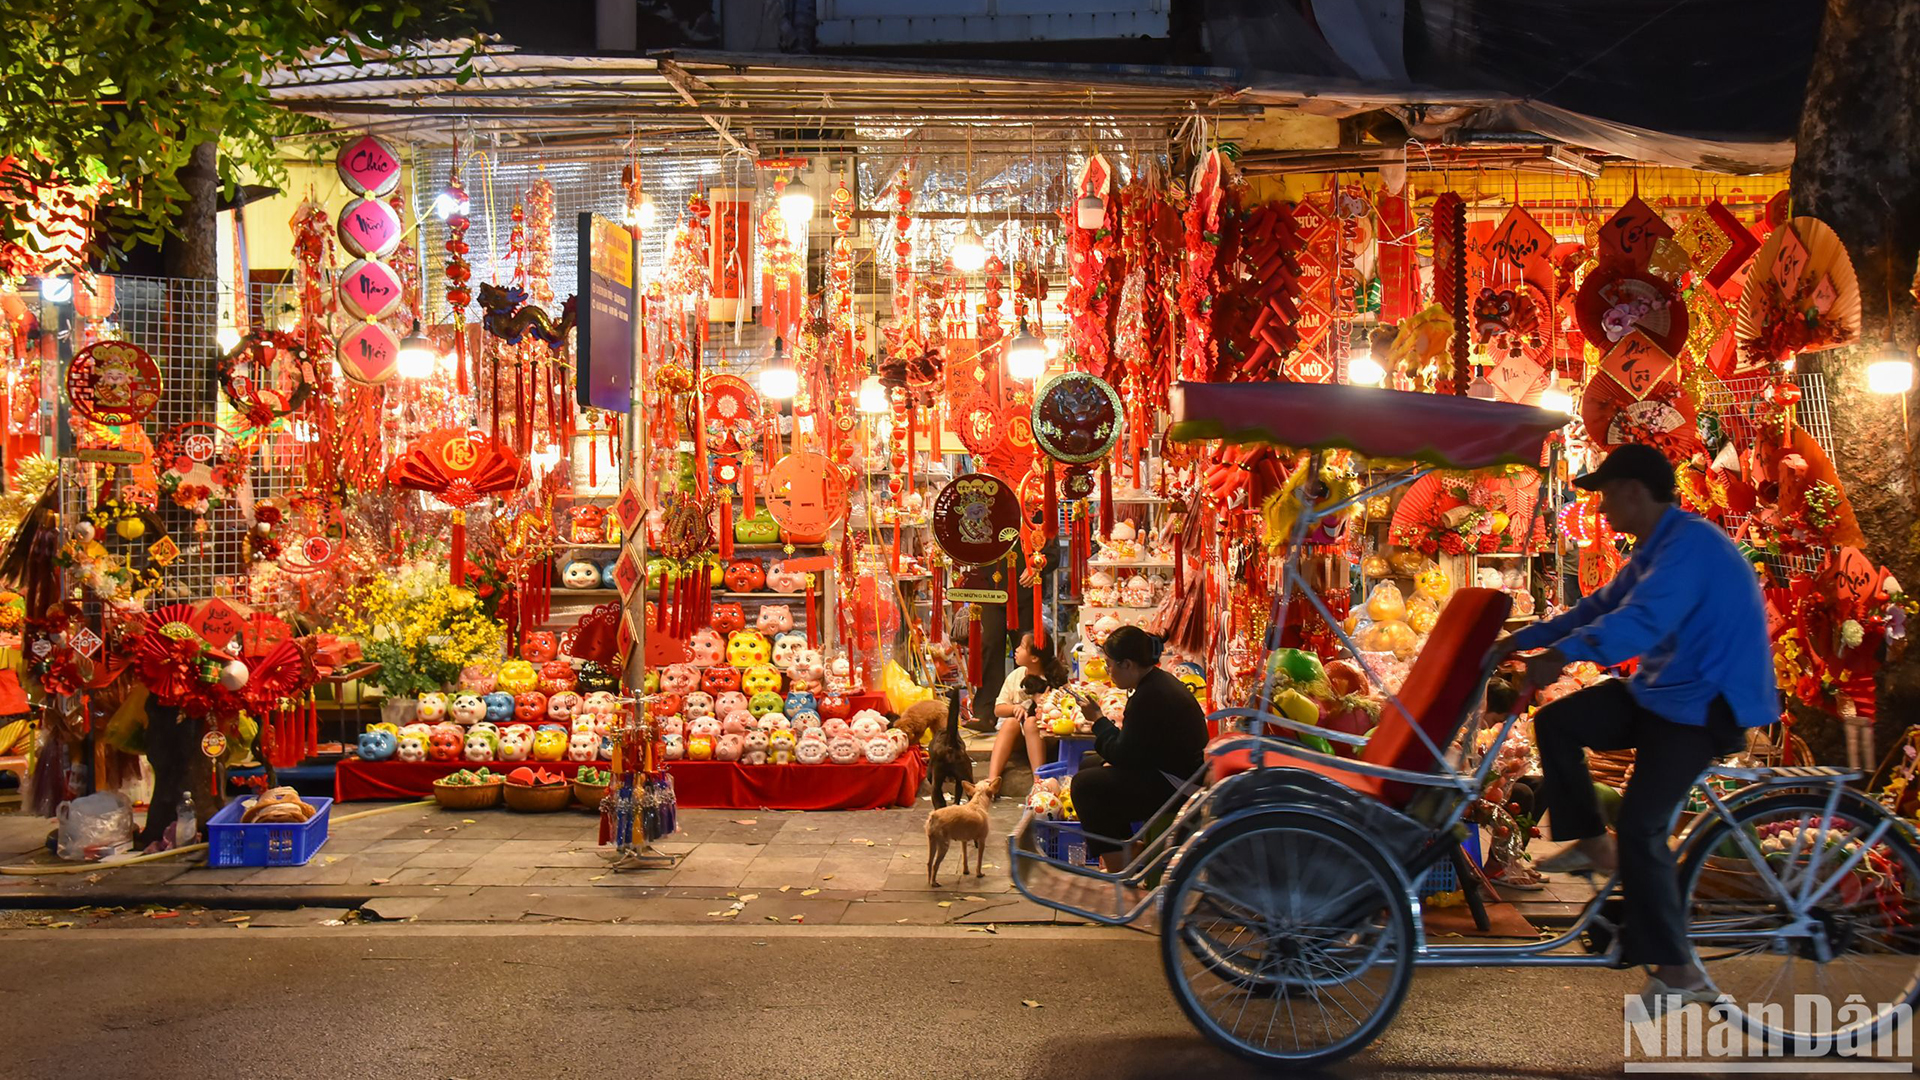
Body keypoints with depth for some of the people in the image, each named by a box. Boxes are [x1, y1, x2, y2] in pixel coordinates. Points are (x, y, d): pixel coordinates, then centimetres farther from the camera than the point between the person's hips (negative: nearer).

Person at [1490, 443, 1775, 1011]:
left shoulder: (1692, 544, -23)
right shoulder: (1654, 547, 10)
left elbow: (1644, 619, -37)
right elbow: (1602, 607, 18)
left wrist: (1564, 652, -44)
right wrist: (1523, 639, 16)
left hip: (1706, 706, -10)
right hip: (1661, 690, 10)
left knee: (1640, 825, -16)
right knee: (1556, 722, 3)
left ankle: (1677, 970, -5)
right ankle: (1593, 844, 16)